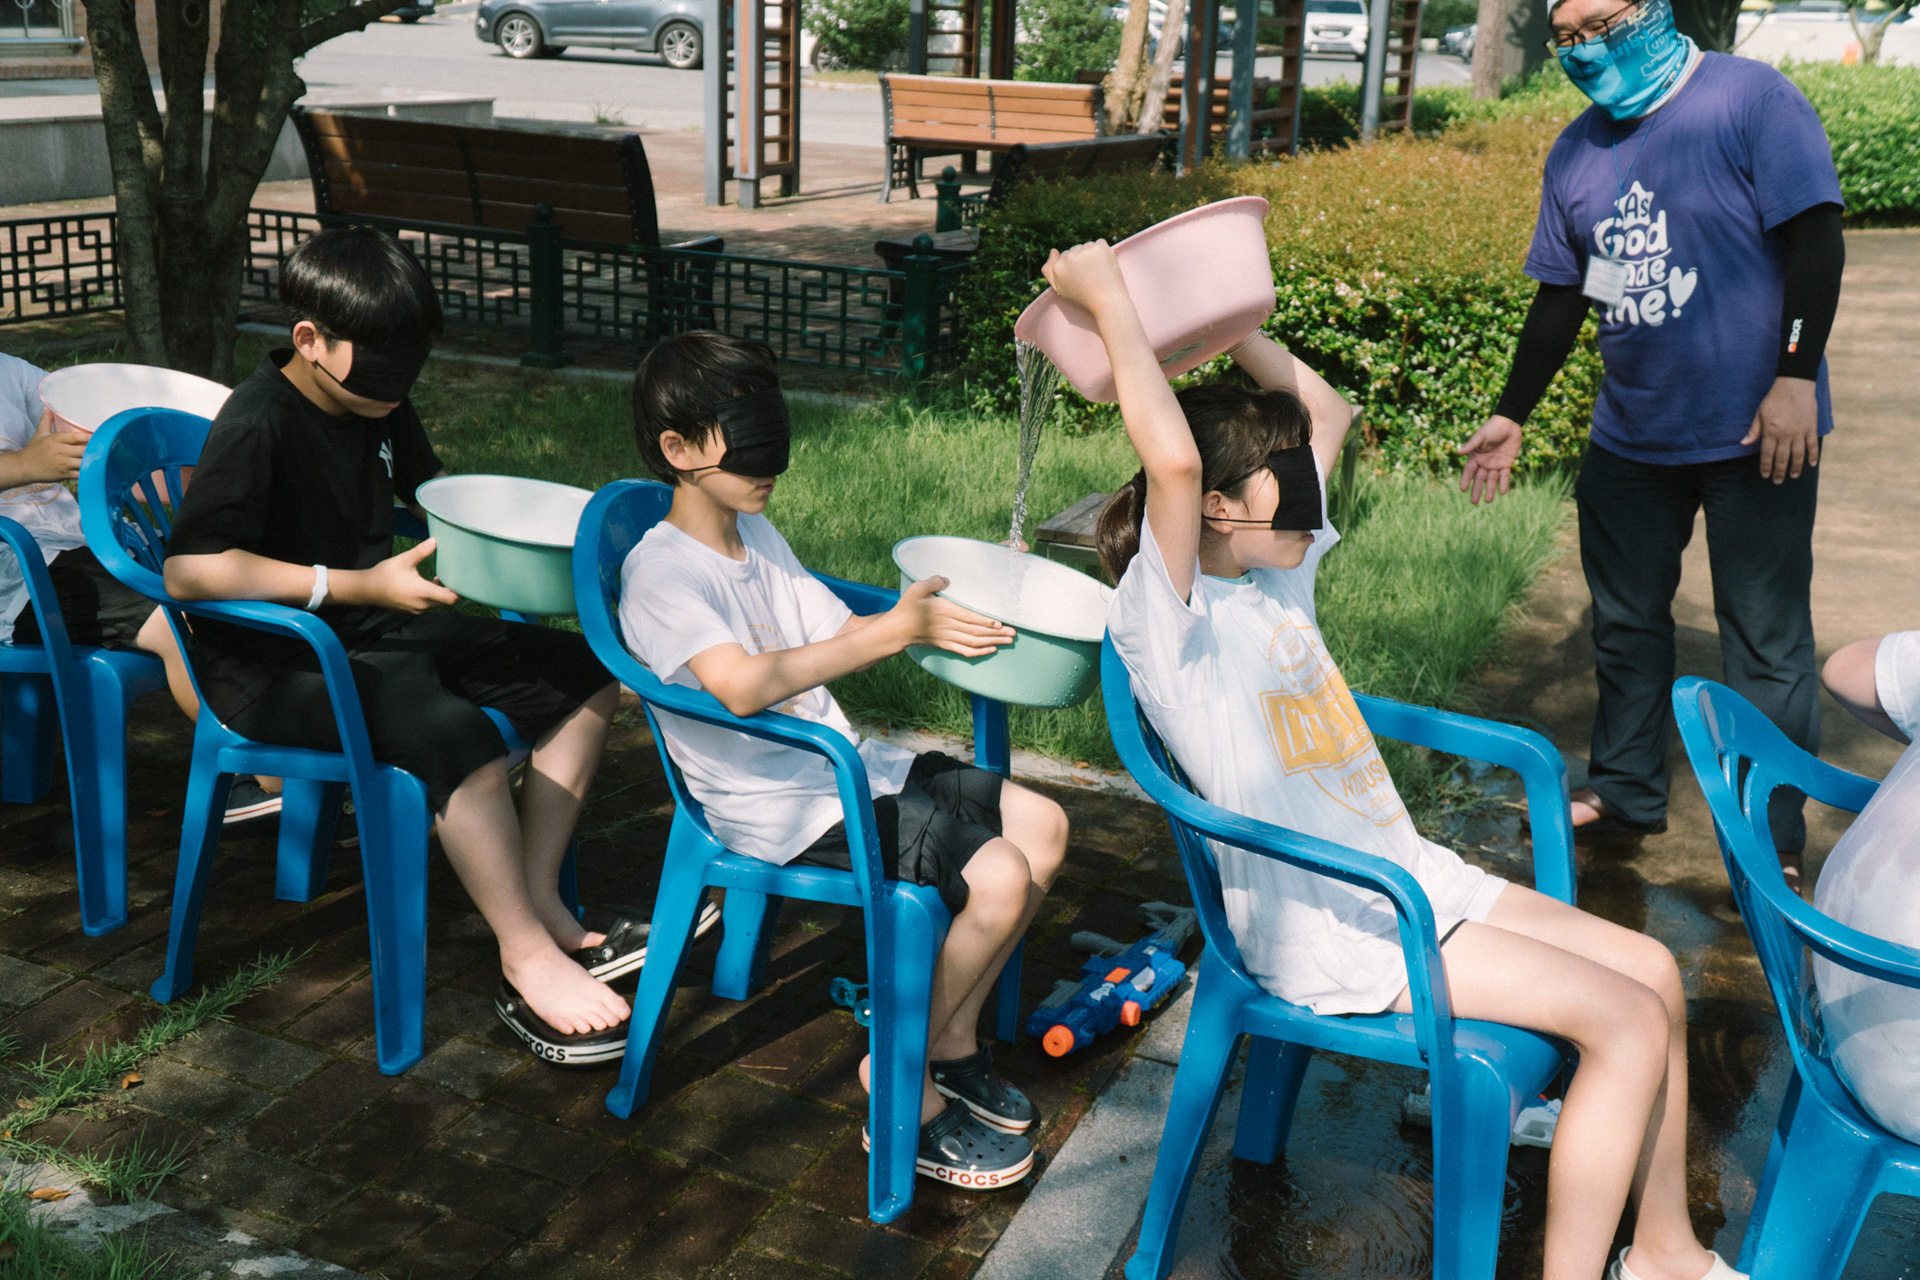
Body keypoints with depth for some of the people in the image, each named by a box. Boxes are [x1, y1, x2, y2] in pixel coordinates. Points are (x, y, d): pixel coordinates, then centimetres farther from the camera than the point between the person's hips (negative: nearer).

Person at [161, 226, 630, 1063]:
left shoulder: (378, 405, 7)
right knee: (458, 739, -35)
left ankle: (539, 898, 1)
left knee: (585, 679, 1)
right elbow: (188, 570, -29)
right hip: (274, 664, -9)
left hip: (377, 633, 9)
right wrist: (357, 586, -30)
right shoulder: (260, 424, -19)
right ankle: (526, 961, -20)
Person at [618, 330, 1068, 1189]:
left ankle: (951, 1043, 16)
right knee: (999, 879, -20)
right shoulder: (660, 573, -17)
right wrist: (892, 631, -33)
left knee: (1041, 825, 4)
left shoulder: (757, 533, 12)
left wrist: (925, 621, -4)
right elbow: (740, 684, -34)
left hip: (845, 766, 9)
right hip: (778, 811, -9)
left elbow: (834, 636, 15)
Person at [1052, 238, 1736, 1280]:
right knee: (1629, 1026, -14)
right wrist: (1110, 303, -25)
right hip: (1323, 933, -9)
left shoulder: (1278, 572, 10)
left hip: (1409, 878, 9)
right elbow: (1174, 458, -35)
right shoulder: (1173, 620, -15)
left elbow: (1326, 409, 20)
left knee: (1653, 972, 7)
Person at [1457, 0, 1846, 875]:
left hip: (1754, 431, -6)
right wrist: (1512, 415, 13)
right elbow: (1561, 296, 14)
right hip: (1630, 433, 6)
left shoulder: (1749, 98, -9)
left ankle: (1773, 842, 11)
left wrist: (1796, 378, -20)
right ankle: (1624, 792, 33)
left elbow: (1816, 240, -13)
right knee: (1624, 622, 16)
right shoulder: (1575, 153, 8)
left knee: (1765, 640, 0)